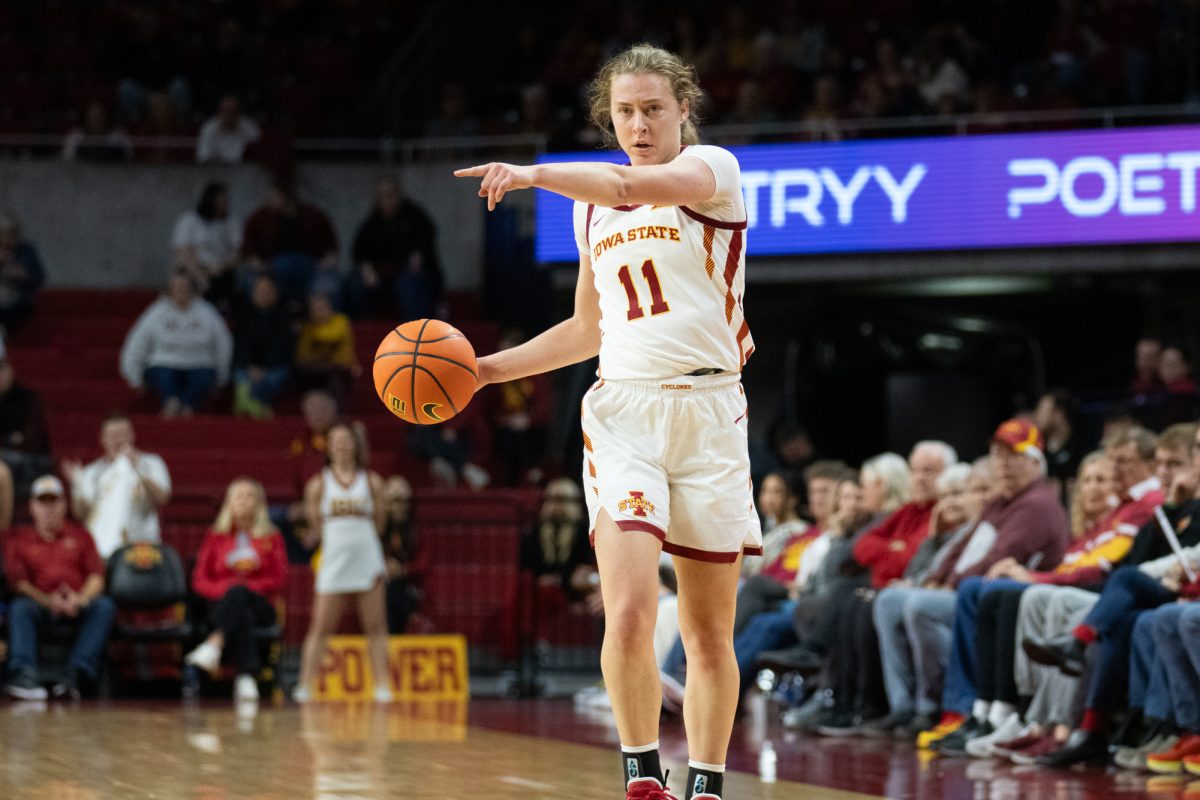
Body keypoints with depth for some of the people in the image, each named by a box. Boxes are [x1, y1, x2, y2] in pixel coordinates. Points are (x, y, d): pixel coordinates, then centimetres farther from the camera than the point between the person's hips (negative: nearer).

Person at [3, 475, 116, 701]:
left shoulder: (80, 536, 21)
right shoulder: (18, 539, 17)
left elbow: (96, 576, 8)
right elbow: (18, 580, 2)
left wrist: (80, 599, -16)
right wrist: (46, 600, -18)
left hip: (78, 604, 1)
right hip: (40, 604, -1)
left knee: (105, 605, -31)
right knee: (19, 607, -35)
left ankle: (75, 675, -43)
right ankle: (23, 673, -50)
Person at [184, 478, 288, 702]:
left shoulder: (272, 538, 15)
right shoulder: (215, 537, 17)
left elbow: (279, 580, 4)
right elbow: (200, 581, 10)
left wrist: (243, 587, -12)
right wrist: (225, 588, -12)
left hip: (259, 604, 0)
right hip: (222, 605, 0)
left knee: (238, 592, -39)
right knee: (241, 614, -40)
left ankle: (214, 644, -60)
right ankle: (245, 676, -60)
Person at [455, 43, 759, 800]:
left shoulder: (714, 169, -1)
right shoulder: (592, 207, 16)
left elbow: (637, 186, -24)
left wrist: (534, 174, -32)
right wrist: (490, 368, 16)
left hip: (709, 413, -3)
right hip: (623, 412, 3)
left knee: (710, 634, 4)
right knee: (629, 614, -18)